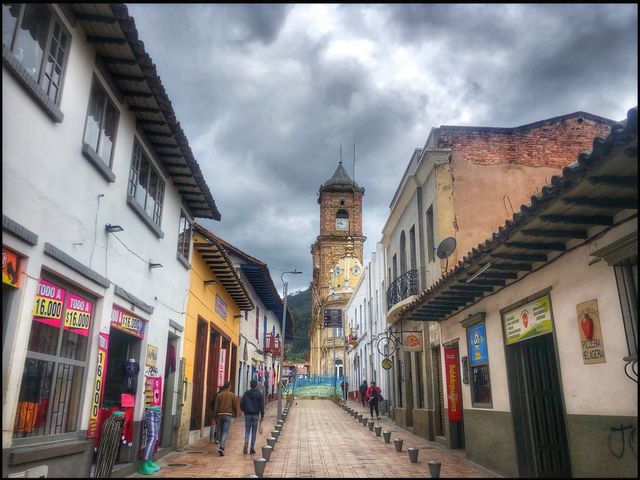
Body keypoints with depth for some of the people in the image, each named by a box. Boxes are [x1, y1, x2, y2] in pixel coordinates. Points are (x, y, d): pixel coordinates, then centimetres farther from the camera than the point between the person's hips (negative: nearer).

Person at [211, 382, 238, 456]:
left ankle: (222, 447, 25)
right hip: (228, 415, -2)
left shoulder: (219, 395, 5)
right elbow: (235, 406, 4)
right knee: (225, 433, -4)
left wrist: (215, 417, 7)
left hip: (219, 415, 2)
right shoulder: (233, 395, 1)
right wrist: (235, 414, 19)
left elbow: (215, 406, 3)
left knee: (220, 432, 15)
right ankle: (221, 448, -17)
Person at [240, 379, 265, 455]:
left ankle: (246, 443, -14)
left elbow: (241, 404, 0)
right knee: (254, 432, 8)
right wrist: (262, 415, 3)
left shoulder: (246, 393, -1)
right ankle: (252, 449, 8)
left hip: (247, 415, 1)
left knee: (247, 431, 11)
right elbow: (261, 406, -5)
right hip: (255, 415, -1)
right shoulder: (260, 394, -4)